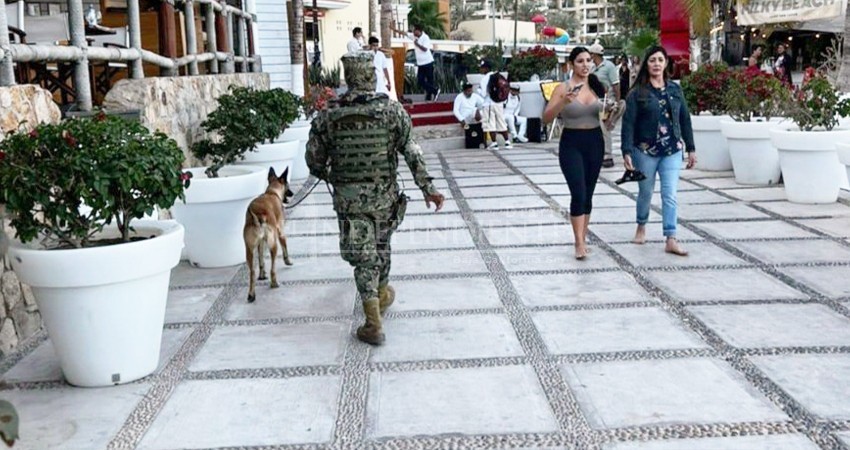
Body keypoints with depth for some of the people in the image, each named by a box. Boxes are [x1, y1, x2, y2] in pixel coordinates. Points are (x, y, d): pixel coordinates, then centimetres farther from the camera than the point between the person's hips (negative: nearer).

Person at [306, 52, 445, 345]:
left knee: (363, 257, 4)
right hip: (384, 196, 1)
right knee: (381, 247, 24)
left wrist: (329, 177, 20)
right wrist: (427, 188, -6)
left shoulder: (328, 116, -7)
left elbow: (314, 160, -1)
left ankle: (374, 325, 1)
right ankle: (382, 295, 45)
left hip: (348, 199, -1)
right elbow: (412, 153, -10)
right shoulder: (392, 110, -8)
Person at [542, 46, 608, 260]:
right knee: (578, 193, -11)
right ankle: (579, 243, -6)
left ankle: (583, 238, 20)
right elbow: (546, 118, -13)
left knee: (588, 194, 9)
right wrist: (564, 102, -26)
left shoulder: (598, 87, 5)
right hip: (572, 143, -4)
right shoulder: (563, 88, -7)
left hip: (595, 142, 4)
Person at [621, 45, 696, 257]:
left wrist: (691, 148, 8)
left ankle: (671, 239, -2)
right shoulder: (638, 93, -5)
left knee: (670, 195, -3)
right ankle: (641, 227, 37)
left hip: (672, 151, 2)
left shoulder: (675, 89, 6)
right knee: (646, 192, 13)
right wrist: (627, 152, -18)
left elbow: (685, 119, 10)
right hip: (646, 151, -2)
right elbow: (628, 123, -10)